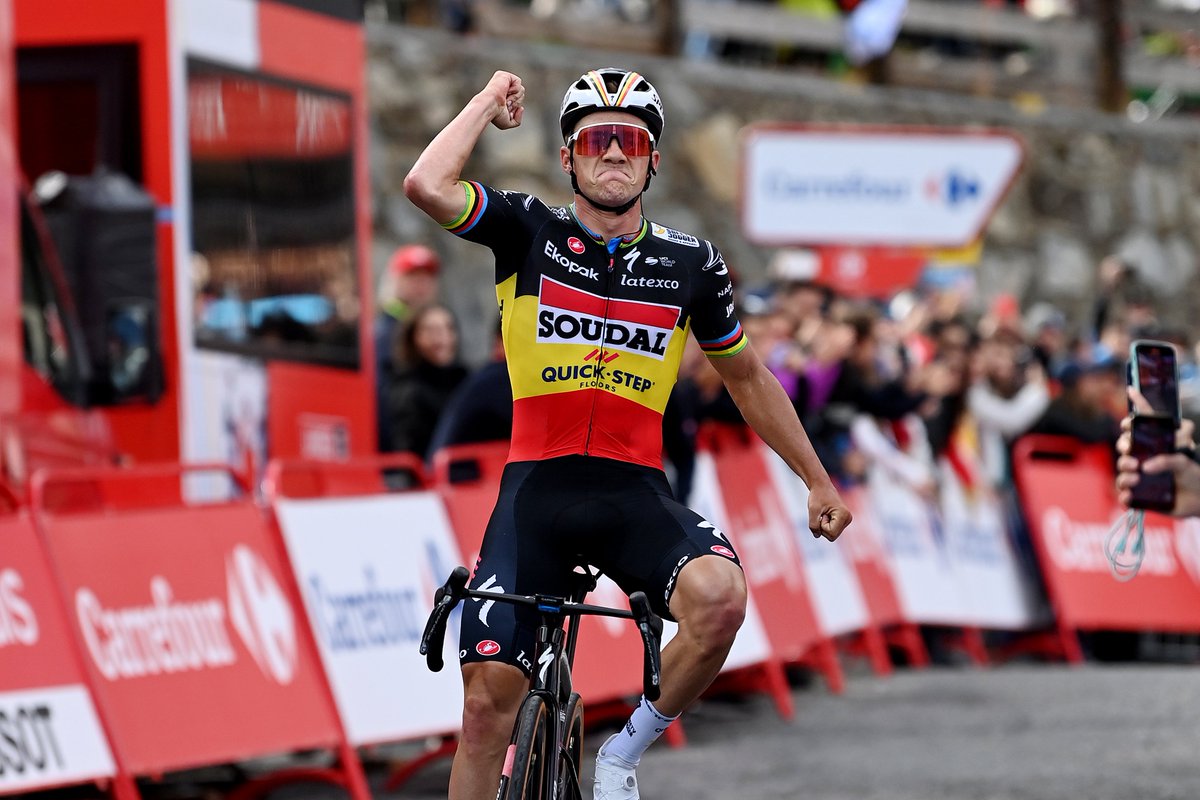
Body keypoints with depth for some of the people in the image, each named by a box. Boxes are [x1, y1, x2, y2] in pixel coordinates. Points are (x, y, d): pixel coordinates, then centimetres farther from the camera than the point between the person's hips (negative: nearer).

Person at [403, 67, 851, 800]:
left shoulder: (690, 264, 6)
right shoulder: (530, 233, 2)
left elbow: (747, 377, 19)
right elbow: (427, 185, -16)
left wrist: (818, 480, 22)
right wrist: (492, 99, -2)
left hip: (635, 493, 1)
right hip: (535, 490, 0)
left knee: (720, 597, -30)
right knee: (487, 697, -8)